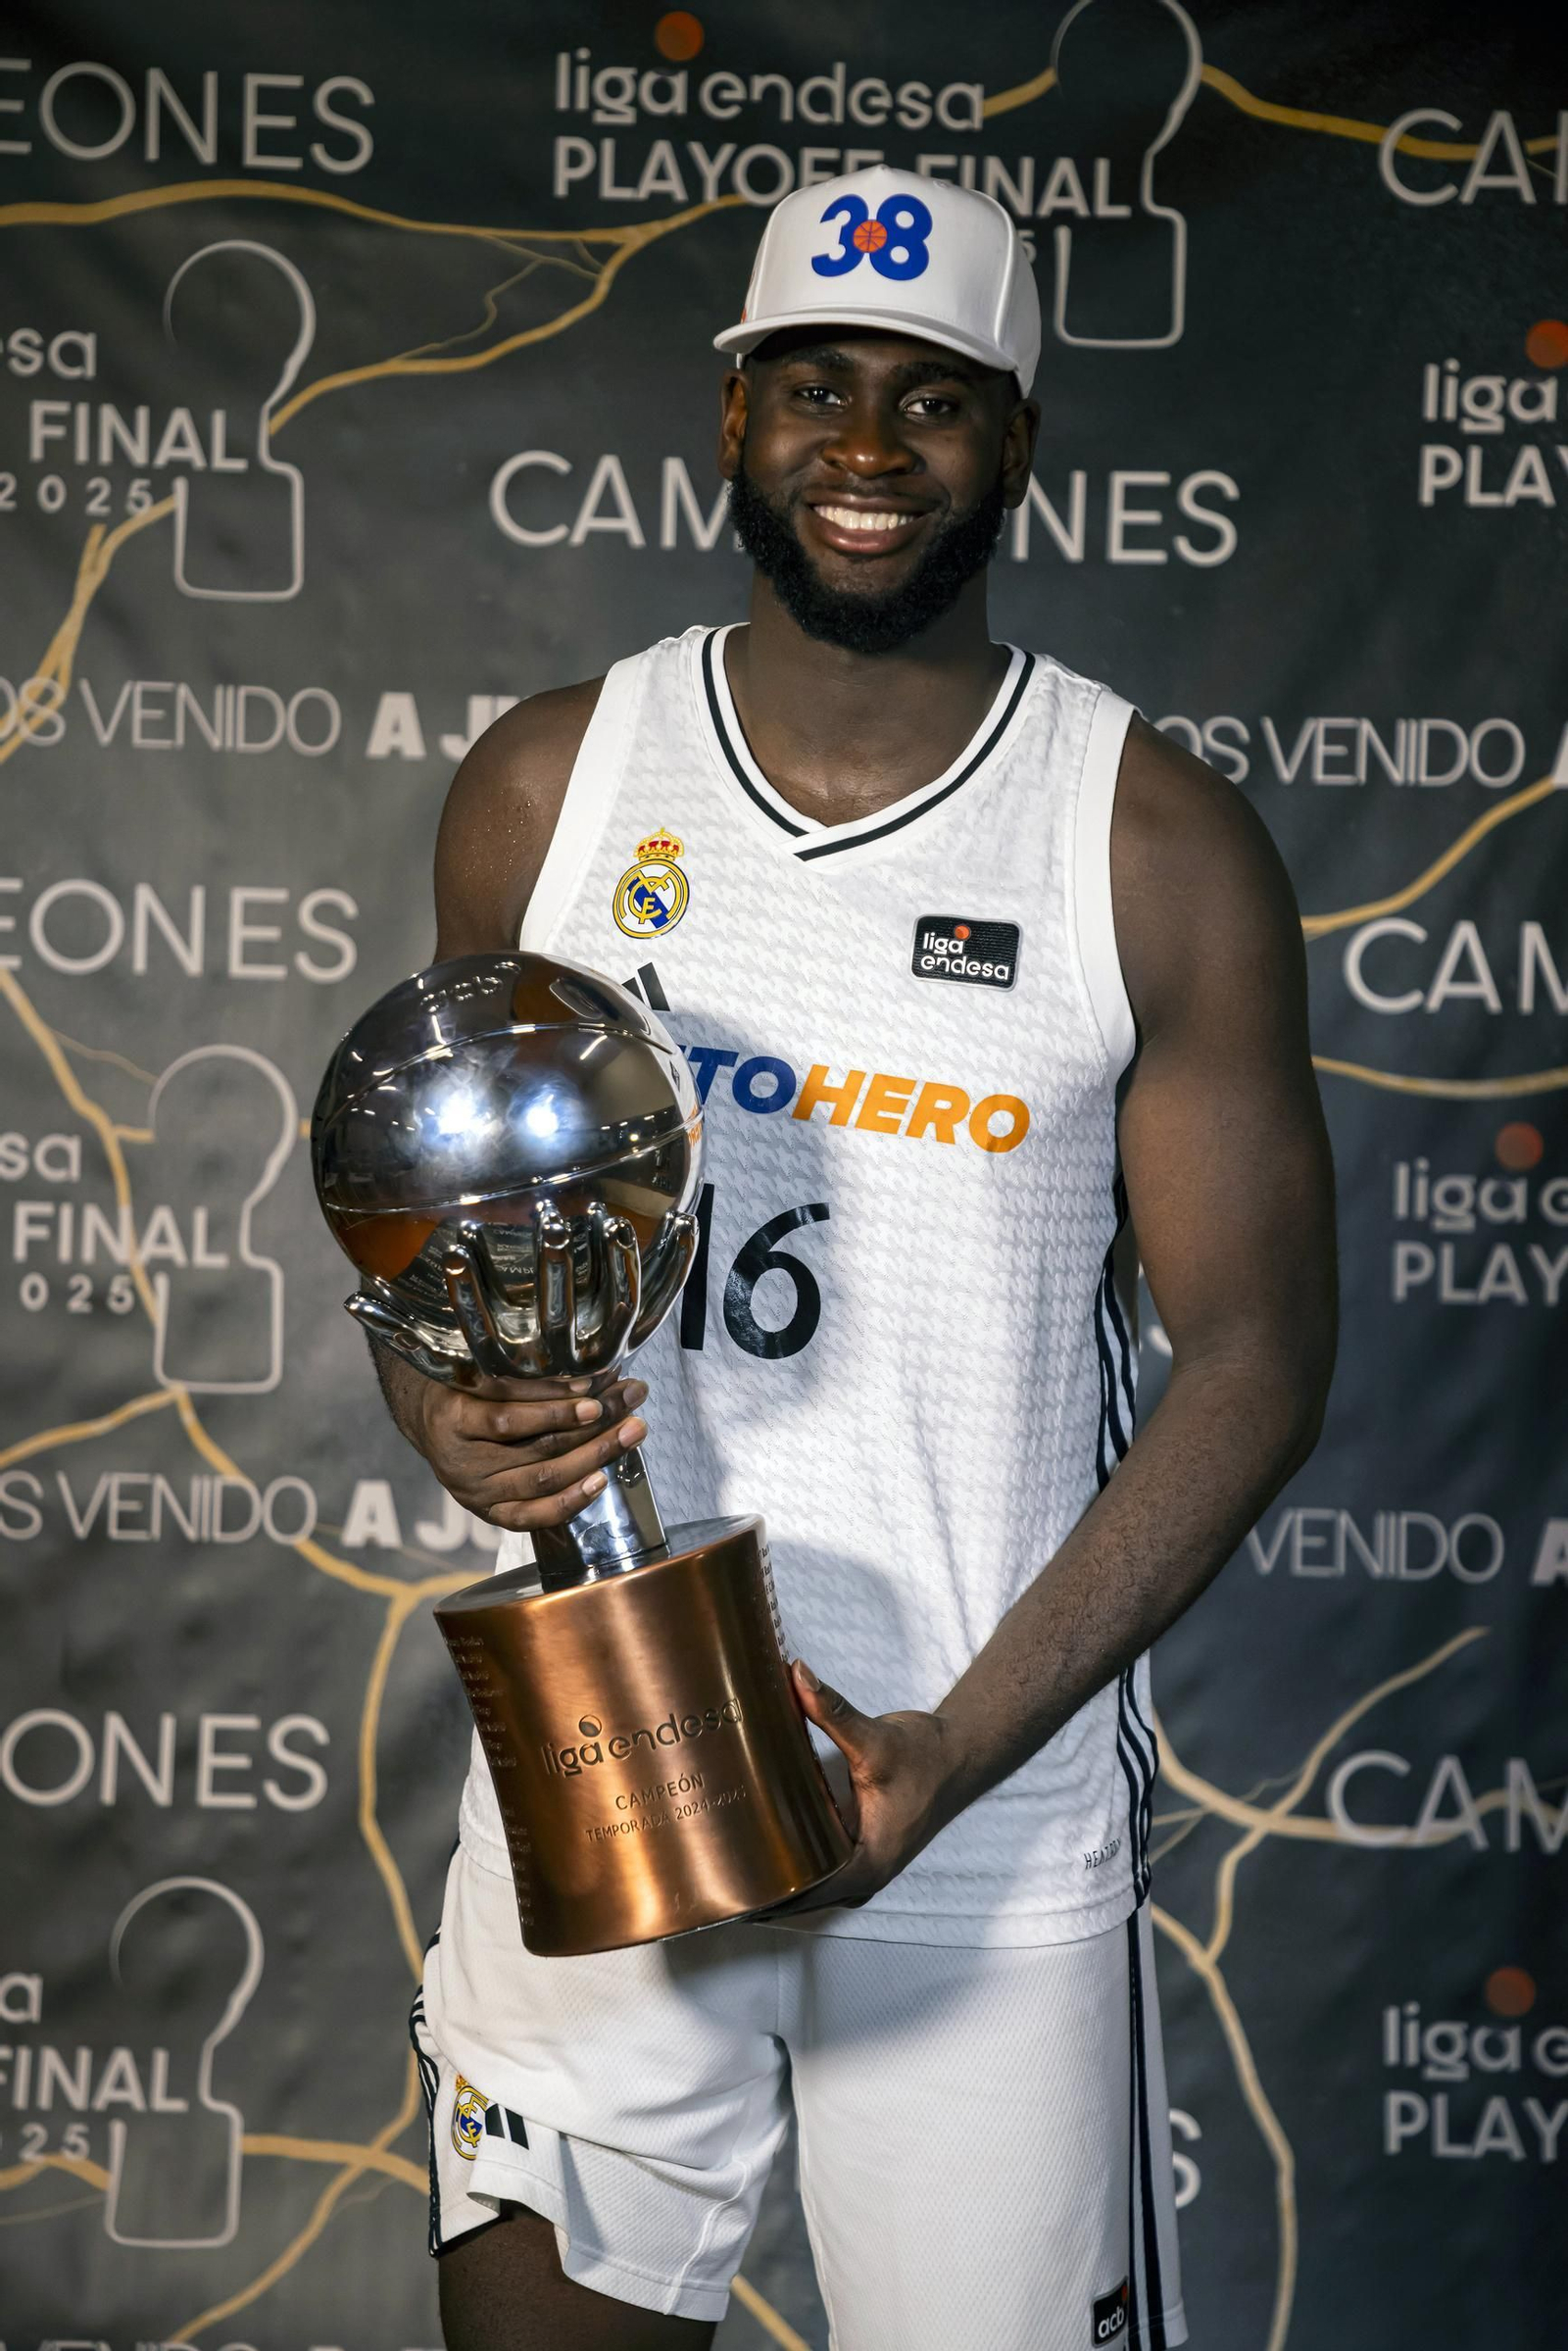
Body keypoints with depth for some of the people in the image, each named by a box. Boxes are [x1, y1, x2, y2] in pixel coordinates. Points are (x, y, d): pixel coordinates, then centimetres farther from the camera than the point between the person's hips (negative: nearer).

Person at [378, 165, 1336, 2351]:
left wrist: (955, 1744, -14)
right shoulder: (545, 789, 3)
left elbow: (1254, 1353, -5)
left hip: (997, 1823, -2)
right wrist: (453, 1412, -11)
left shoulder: (1162, 848, -5)